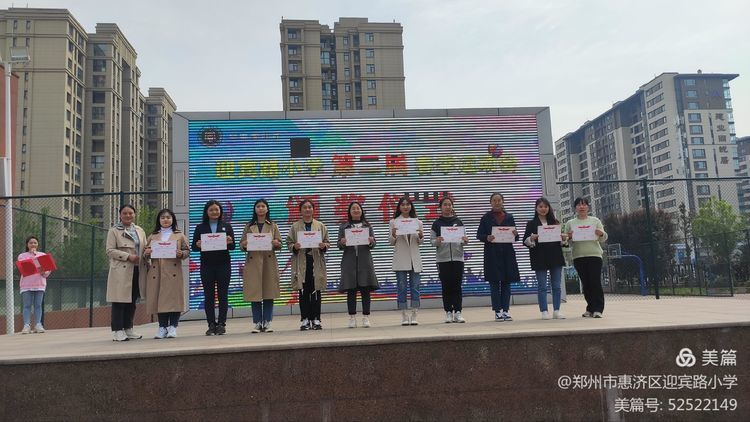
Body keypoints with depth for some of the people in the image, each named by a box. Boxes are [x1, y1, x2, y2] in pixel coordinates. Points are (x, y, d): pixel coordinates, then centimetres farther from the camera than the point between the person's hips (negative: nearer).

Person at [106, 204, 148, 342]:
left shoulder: (140, 231, 16)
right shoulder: (114, 231, 1)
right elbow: (110, 250, -7)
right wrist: (128, 256, -16)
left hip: (137, 270, 5)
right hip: (121, 271, -5)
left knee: (132, 301, 10)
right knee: (120, 301, -3)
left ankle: (128, 329, 19)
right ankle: (117, 331, 2)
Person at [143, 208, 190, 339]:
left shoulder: (180, 235, 10)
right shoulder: (152, 236, 16)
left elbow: (187, 251, 8)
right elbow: (145, 253, 17)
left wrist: (181, 254, -13)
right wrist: (146, 253, -5)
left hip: (173, 271, -2)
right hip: (156, 272, 2)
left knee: (174, 298, -6)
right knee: (158, 299, 1)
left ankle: (172, 327, 1)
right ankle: (162, 327, 9)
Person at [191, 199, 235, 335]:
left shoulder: (227, 226, 8)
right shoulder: (200, 228, 7)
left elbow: (233, 246, 3)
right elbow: (193, 247, 3)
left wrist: (229, 242, -19)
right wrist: (198, 245, -19)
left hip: (223, 265, 0)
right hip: (206, 266, 0)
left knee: (223, 294, 2)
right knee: (208, 295, 3)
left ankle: (221, 324, 9)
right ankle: (211, 325, 10)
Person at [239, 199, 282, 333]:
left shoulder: (273, 226, 10)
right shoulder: (249, 226, 10)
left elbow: (279, 245, 6)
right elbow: (242, 245, 9)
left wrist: (276, 243, -16)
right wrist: (244, 244, -13)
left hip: (269, 262, 0)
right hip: (253, 262, 0)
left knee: (269, 293, 1)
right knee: (254, 292, 0)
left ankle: (267, 322, 9)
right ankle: (256, 323, 9)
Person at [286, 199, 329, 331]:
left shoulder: (320, 226, 10)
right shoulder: (295, 226, 7)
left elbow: (327, 243, 10)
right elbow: (289, 243, 6)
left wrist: (323, 246, -12)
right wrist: (294, 247, -15)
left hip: (316, 262, 1)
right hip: (301, 262, -1)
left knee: (316, 291, 3)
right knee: (303, 292, 2)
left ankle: (316, 319, 10)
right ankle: (305, 320, 9)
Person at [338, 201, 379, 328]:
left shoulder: (367, 226, 12)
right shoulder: (343, 227, 9)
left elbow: (373, 245, 8)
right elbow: (339, 245, 5)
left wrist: (371, 242, -15)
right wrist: (342, 243, -17)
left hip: (365, 261, 1)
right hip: (349, 262, -1)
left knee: (365, 290, 1)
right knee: (351, 291, 1)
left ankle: (366, 317, 7)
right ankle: (352, 318, 8)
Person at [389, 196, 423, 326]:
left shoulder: (417, 222, 10)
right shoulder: (394, 222, 4)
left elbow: (419, 242, 12)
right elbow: (391, 242, 4)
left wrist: (421, 235, -8)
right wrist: (393, 235, -16)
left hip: (415, 258, 2)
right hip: (400, 259, -2)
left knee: (415, 287, 1)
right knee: (402, 287, 1)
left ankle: (414, 316, 7)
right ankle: (404, 316, 8)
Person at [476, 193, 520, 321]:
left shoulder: (509, 217, 9)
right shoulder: (486, 218, 2)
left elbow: (515, 237, 10)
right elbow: (479, 235, 0)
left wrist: (515, 234, -12)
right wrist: (487, 238, -20)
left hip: (507, 254, 2)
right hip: (492, 254, -2)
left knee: (506, 282, 6)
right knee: (494, 283, 0)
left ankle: (506, 310, 14)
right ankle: (498, 311, 6)